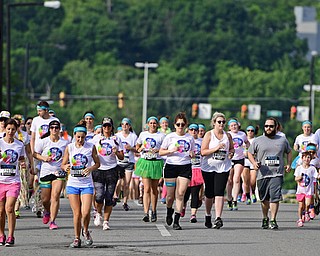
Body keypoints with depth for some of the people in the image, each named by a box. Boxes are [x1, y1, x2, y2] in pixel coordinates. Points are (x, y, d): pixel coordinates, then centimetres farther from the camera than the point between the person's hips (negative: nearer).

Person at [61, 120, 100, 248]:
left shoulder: (91, 147, -1)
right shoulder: (69, 147, 2)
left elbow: (97, 163, 8)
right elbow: (63, 164, 8)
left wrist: (90, 168, -13)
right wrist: (65, 167, -16)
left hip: (86, 184, -1)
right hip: (73, 183, 1)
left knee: (85, 212, -12)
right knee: (76, 213, 0)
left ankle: (85, 231, 17)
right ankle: (77, 238, 14)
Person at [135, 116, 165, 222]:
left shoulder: (161, 135, 4)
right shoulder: (143, 134, 11)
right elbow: (137, 148, 22)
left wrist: (157, 150, -14)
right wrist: (141, 149, 0)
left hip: (156, 162, -1)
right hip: (145, 162, 1)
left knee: (154, 189, 8)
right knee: (147, 189, -9)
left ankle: (153, 212, 23)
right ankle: (146, 213, -15)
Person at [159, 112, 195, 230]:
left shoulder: (190, 138, 9)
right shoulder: (170, 137, 2)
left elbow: (192, 153, 20)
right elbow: (161, 152, 3)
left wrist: (192, 154, -3)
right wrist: (171, 150, -14)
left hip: (185, 167, 1)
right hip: (171, 166, -1)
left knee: (180, 194, -9)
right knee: (170, 195, 3)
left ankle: (176, 221, -7)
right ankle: (169, 212, 35)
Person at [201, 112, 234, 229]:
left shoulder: (227, 135, 7)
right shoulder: (209, 135, -3)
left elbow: (232, 148, 20)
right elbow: (203, 151, -10)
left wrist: (231, 153, -3)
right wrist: (216, 148, -21)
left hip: (223, 168, 1)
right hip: (208, 168, -1)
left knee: (219, 193, -11)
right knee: (209, 194, 7)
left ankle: (218, 218, -17)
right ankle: (208, 216, 27)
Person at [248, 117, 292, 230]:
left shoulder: (282, 140, 11)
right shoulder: (257, 141, 8)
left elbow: (289, 152, 23)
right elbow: (250, 153, 13)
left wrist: (288, 164, 8)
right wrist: (254, 163, -7)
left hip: (277, 174, -1)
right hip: (262, 174, 1)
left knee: (275, 197, -15)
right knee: (264, 199, 10)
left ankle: (273, 220, -12)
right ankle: (265, 218, 29)